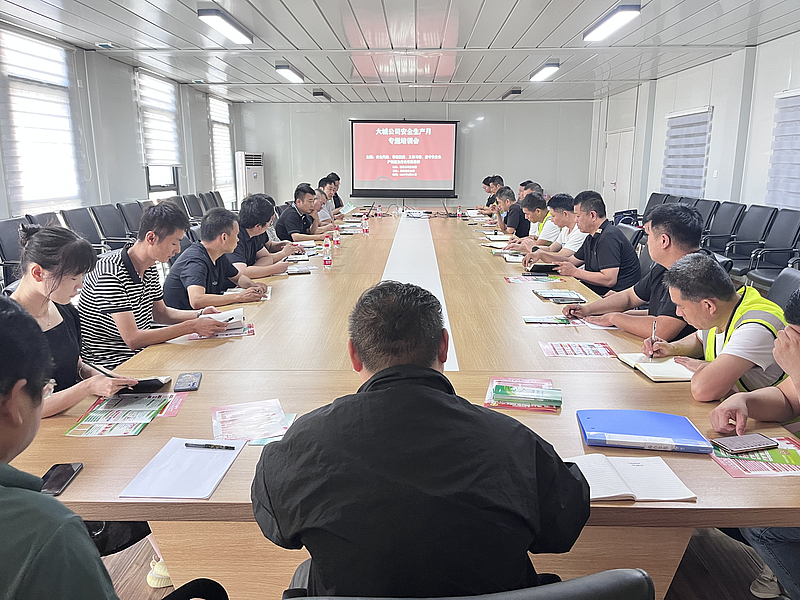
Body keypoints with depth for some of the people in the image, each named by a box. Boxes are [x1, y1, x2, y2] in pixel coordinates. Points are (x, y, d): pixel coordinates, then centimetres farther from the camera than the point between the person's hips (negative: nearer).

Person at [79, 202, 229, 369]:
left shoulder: (150, 267, 4)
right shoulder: (111, 273, -24)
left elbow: (160, 313, 18)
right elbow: (133, 339, -26)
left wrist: (199, 315, 1)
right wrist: (191, 327, -26)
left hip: (139, 352, 8)